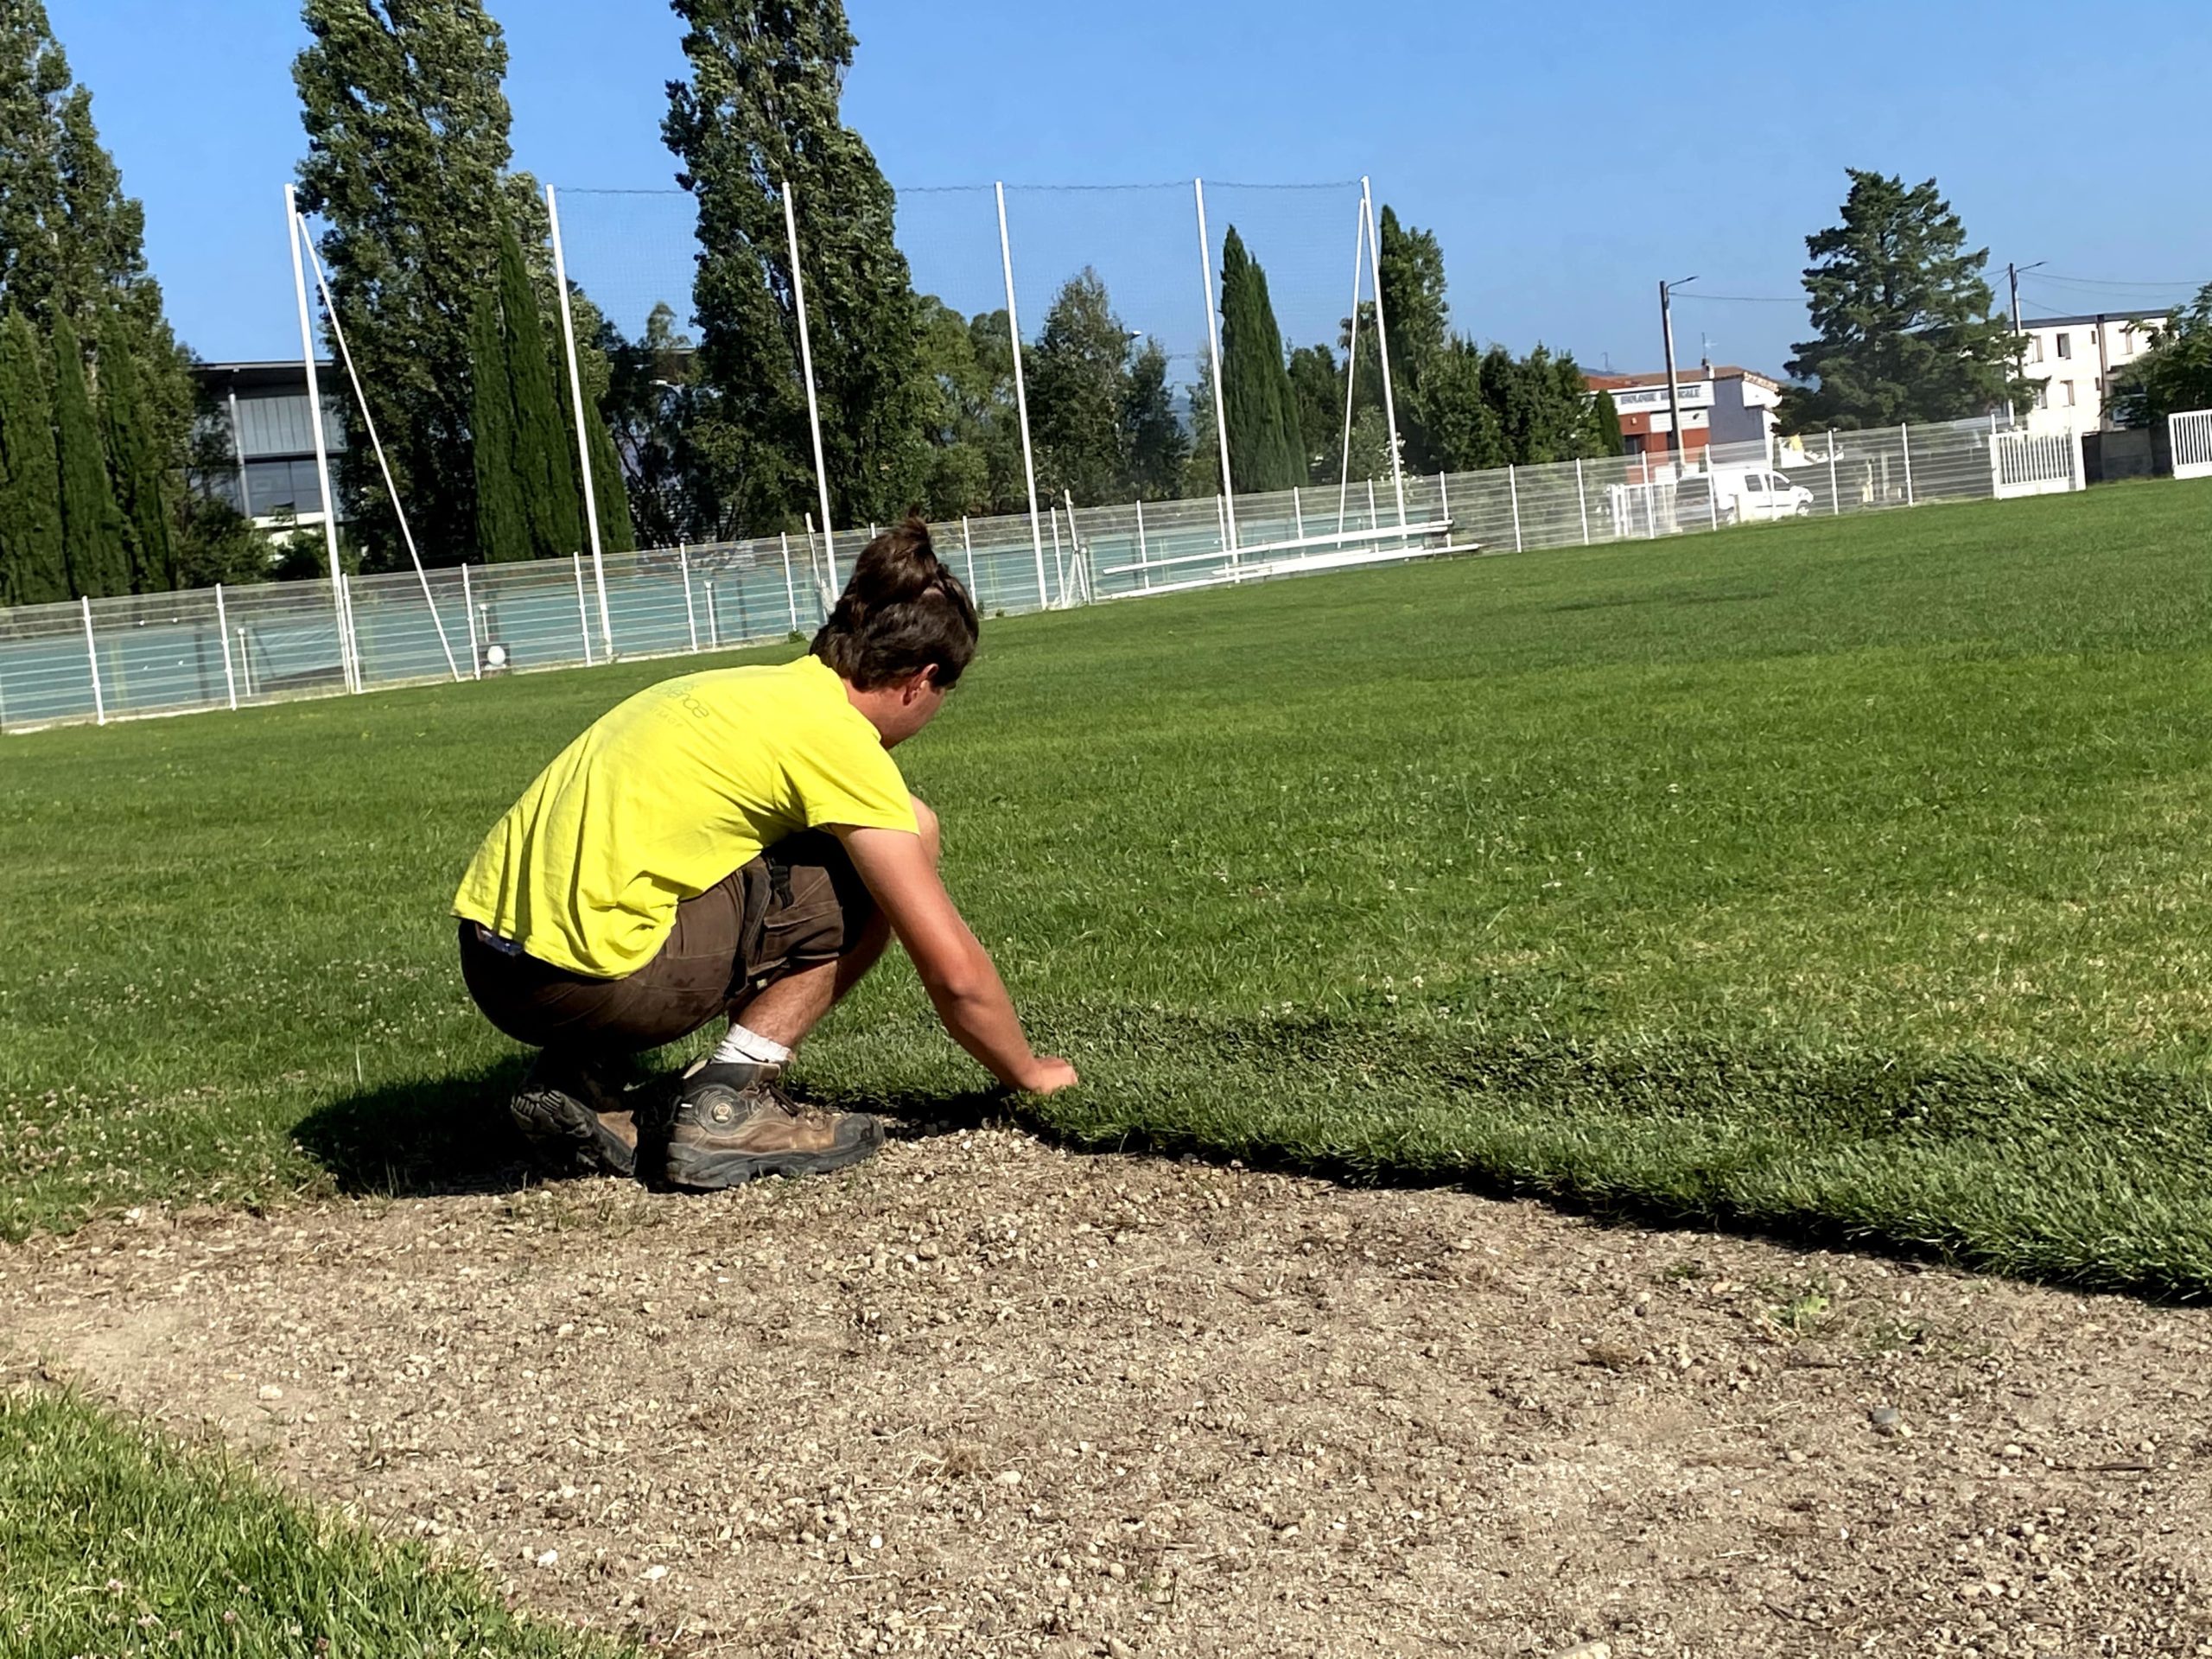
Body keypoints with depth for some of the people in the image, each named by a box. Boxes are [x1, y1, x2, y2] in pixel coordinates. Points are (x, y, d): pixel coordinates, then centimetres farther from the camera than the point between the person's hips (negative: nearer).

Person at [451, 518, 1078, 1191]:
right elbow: (954, 970, -4)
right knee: (871, 882, 2)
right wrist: (1029, 1072, 12)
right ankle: (726, 1107, 0)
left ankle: (577, 1082, 18)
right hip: (585, 977, -8)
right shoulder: (839, 737, -5)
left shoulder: (749, 690, 18)